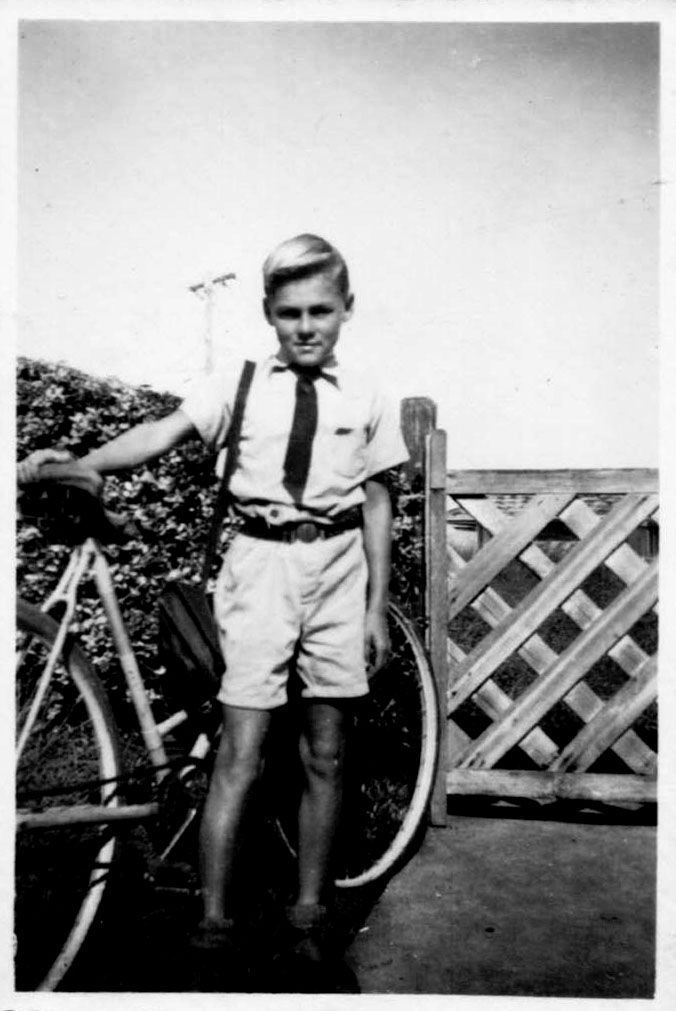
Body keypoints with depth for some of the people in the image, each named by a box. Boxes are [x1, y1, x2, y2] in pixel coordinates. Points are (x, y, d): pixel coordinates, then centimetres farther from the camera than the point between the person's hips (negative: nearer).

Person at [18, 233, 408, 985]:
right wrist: (79, 462, -33)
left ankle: (309, 909, 27)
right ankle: (214, 920, 10)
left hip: (338, 566, 2)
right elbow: (165, 431, -15)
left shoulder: (365, 398, 4)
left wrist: (377, 606, 4)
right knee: (241, 754, -3)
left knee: (325, 755, 10)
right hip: (260, 563, -2)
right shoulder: (237, 383, 0)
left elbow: (376, 503, 6)